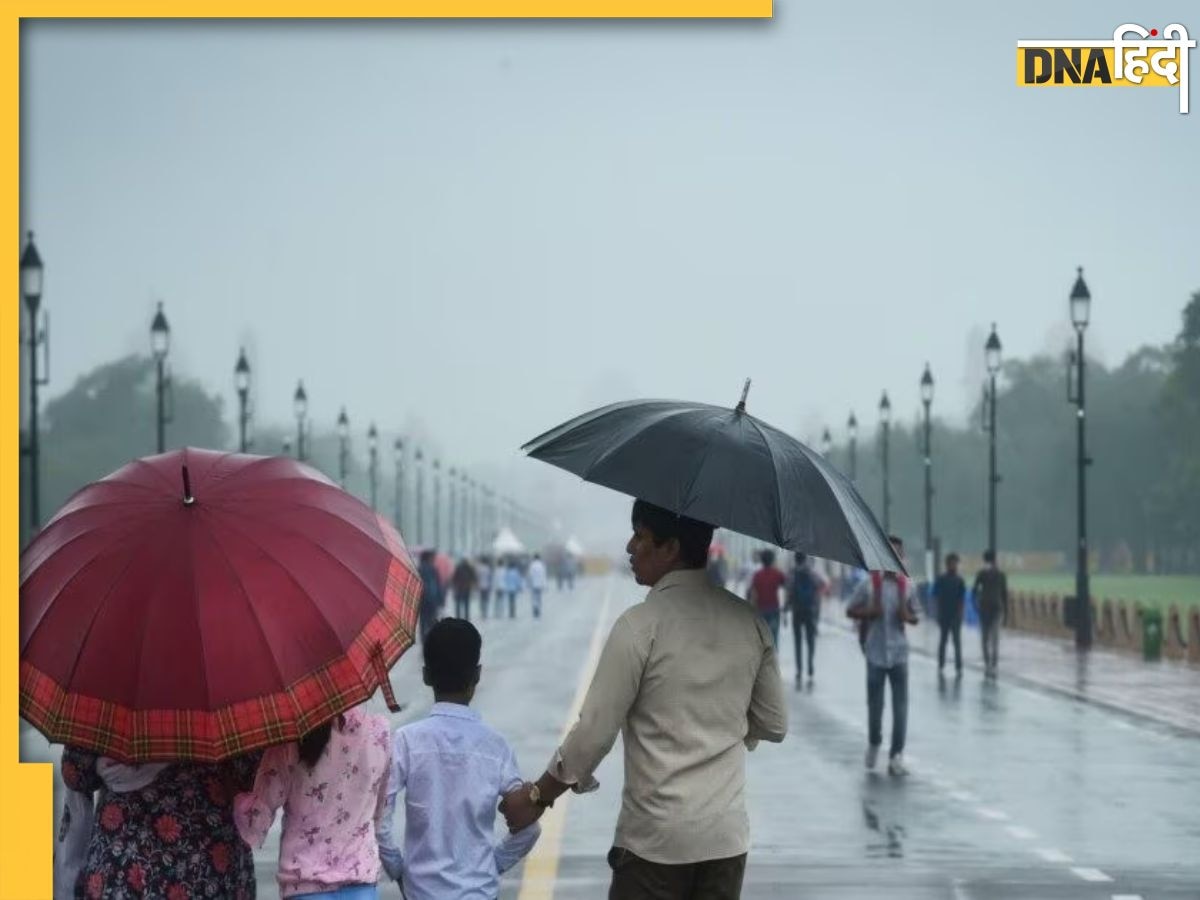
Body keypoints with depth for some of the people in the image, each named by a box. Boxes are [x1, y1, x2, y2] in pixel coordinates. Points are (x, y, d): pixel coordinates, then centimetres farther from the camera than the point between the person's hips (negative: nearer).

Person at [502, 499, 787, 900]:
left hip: (655, 837, -5)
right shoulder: (749, 622, 4)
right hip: (728, 835, 5)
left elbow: (595, 732, -11)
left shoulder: (641, 625, -13)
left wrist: (538, 796, 1)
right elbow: (773, 726, 11)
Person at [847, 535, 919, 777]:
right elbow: (850, 611, 5)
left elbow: (914, 618, 12)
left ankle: (896, 756, -1)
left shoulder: (907, 586, 3)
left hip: (899, 654, 1)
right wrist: (868, 613, -14)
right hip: (876, 653, -1)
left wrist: (907, 616, -11)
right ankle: (874, 743, 33)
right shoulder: (869, 584, -3)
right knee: (874, 702, 6)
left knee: (901, 706, -4)